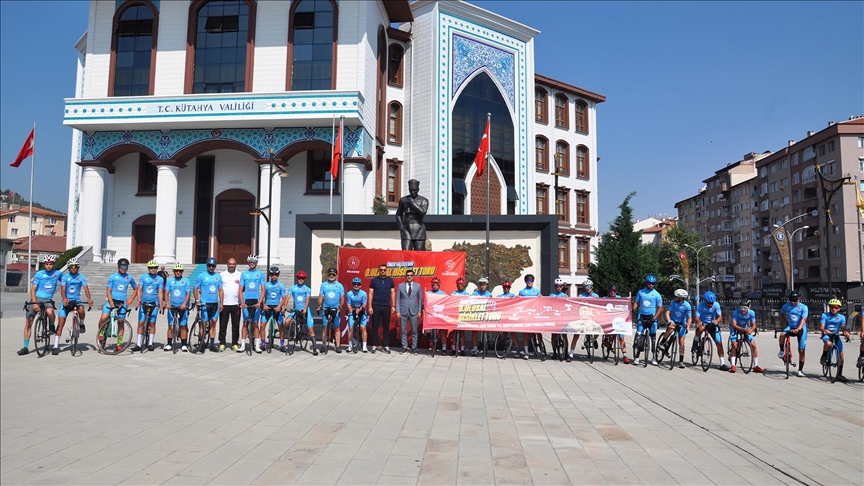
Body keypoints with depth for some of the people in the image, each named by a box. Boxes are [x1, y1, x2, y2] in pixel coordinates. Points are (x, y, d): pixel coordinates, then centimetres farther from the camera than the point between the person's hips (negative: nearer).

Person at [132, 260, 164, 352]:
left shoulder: (160, 279, 2)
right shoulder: (143, 277, 3)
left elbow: (160, 292, -2)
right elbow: (139, 289, -2)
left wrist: (161, 304, -12)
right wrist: (139, 301, -15)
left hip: (154, 304, 0)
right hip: (144, 303, 0)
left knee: (152, 323, 3)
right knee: (141, 323, -2)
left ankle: (150, 343, 12)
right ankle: (138, 344, 3)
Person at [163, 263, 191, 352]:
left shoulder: (186, 280, 0)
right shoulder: (169, 281, 6)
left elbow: (188, 294, -5)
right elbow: (166, 293, 1)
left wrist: (184, 304, -19)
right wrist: (167, 303, -15)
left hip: (183, 307, -2)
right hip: (172, 306, 2)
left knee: (183, 326, 0)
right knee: (170, 326, 2)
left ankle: (184, 345, 5)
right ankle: (169, 344, 10)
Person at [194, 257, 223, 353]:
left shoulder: (218, 277, 10)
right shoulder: (202, 276, 0)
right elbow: (196, 289, 2)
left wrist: (221, 303, 6)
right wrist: (197, 301, -8)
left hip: (215, 303, 3)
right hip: (204, 303, -3)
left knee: (213, 324, 6)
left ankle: (212, 344, 10)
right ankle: (202, 343, 4)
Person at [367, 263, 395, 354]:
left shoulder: (390, 280, 5)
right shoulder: (374, 280, 1)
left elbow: (392, 293, 7)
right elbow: (370, 294, 1)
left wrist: (393, 306, 1)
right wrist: (370, 307, -6)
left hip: (387, 306, 1)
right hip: (376, 306, -1)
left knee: (386, 327, 5)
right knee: (375, 327, 2)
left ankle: (386, 346, 9)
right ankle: (374, 346, 8)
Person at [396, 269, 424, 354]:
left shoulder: (418, 286, 4)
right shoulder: (400, 286, 5)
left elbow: (420, 299, 5)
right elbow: (397, 299, 4)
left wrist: (420, 311, -2)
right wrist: (397, 311, -3)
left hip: (414, 311, 0)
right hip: (403, 311, 0)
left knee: (414, 331, 2)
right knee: (404, 331, 4)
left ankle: (414, 348, 10)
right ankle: (404, 347, 12)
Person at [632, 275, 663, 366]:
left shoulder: (657, 294, 0)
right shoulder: (640, 292, 6)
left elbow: (660, 307, -1)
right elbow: (636, 303, 9)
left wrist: (655, 317, -13)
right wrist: (632, 310, -9)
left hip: (651, 317, -1)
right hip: (641, 316, 1)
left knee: (653, 336, 3)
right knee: (638, 335, -8)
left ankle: (653, 357, 14)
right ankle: (636, 357, -4)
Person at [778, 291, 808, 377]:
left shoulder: (804, 307, -13)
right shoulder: (786, 306, -3)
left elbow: (803, 319, -24)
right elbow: (781, 313, 18)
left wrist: (798, 329, -38)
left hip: (801, 329, -2)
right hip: (791, 327, 2)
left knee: (801, 351, -1)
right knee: (782, 335, -33)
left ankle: (800, 370, 10)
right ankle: (781, 351, -8)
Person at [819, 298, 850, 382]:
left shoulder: (841, 317, 0)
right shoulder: (825, 315, -7)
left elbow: (843, 327, -11)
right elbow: (821, 327, -15)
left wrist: (845, 332, -35)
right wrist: (824, 330, -39)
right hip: (827, 335, -3)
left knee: (841, 354, -3)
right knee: (828, 343, -39)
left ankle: (839, 375, 8)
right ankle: (824, 356, -8)